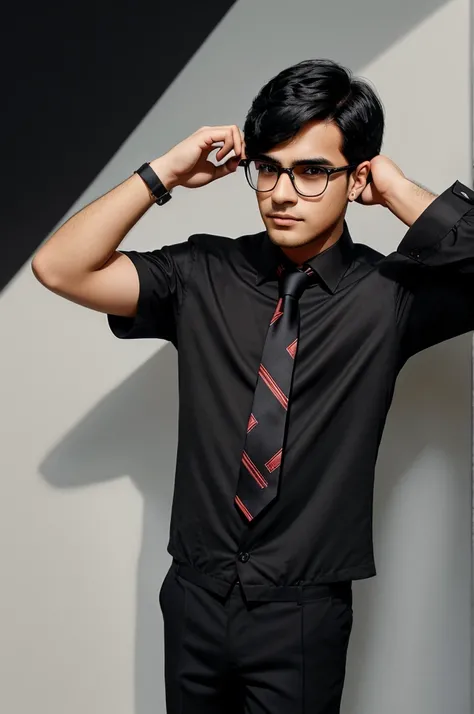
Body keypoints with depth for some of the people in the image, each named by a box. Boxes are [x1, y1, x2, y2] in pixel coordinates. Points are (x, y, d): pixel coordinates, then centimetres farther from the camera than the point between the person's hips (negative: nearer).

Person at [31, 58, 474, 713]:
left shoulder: (391, 293, -8)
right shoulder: (202, 274, -5)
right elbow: (59, 268, -10)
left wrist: (401, 192, -18)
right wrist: (166, 172, -14)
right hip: (194, 597, 2)